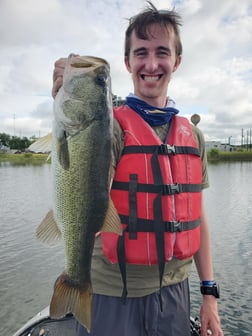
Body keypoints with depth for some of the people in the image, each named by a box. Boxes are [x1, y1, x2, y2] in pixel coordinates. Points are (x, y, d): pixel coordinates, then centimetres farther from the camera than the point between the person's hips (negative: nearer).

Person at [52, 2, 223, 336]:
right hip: (113, 297, -4)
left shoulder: (193, 136, 1)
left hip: (174, 292, 5)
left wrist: (209, 291, 8)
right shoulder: (111, 126, -12)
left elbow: (196, 215, 6)